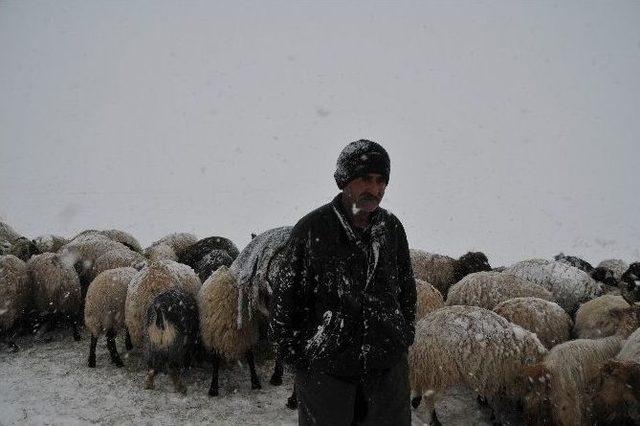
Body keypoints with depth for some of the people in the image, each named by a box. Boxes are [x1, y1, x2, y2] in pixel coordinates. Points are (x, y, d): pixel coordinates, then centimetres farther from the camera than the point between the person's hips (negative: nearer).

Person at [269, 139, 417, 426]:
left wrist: (404, 336, 14)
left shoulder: (392, 229, 2)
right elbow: (287, 294, -5)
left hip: (388, 365, 4)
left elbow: (406, 288, 15)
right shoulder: (311, 229, -11)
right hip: (325, 367, -4)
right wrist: (293, 352, -3)